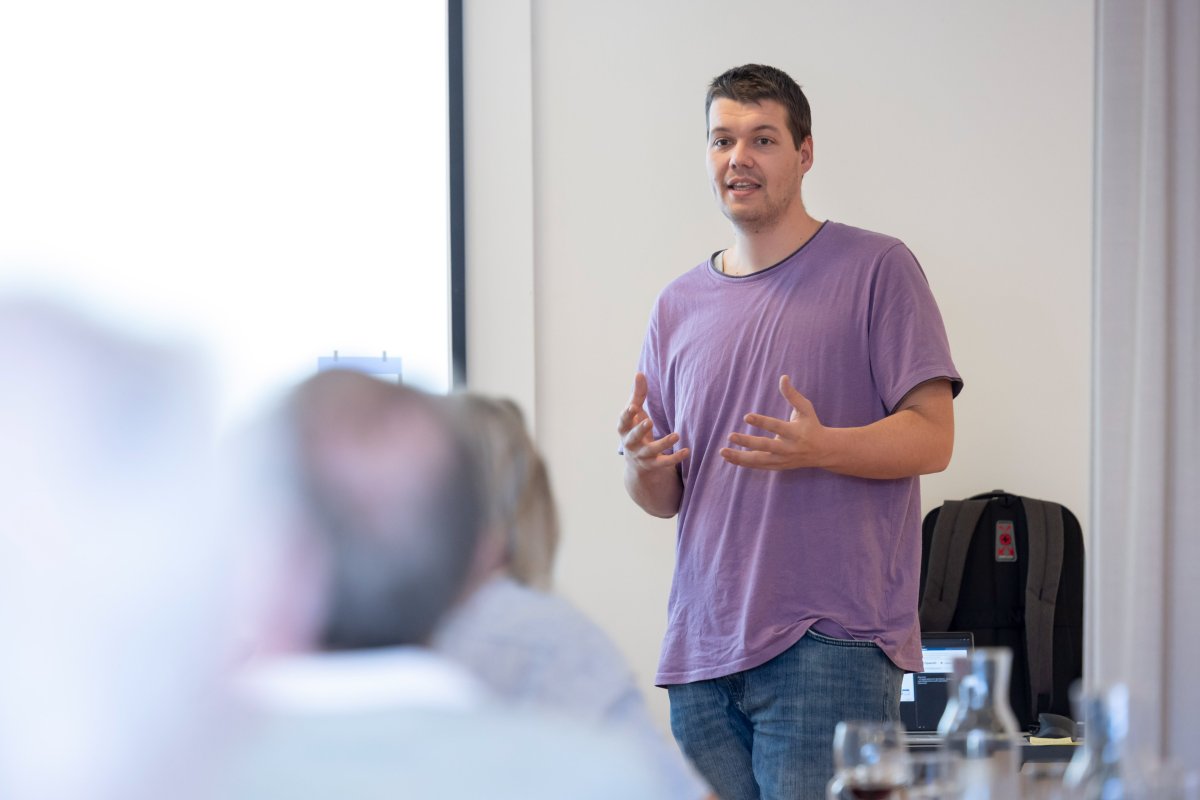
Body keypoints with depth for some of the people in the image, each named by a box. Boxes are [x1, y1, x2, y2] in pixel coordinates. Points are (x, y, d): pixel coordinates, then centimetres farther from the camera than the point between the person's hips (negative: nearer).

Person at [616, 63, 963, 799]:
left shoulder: (877, 269, 2)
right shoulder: (679, 305, 16)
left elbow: (932, 437, -5)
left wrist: (819, 448, -23)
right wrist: (641, 464, -6)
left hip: (832, 647, -5)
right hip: (703, 649, 5)